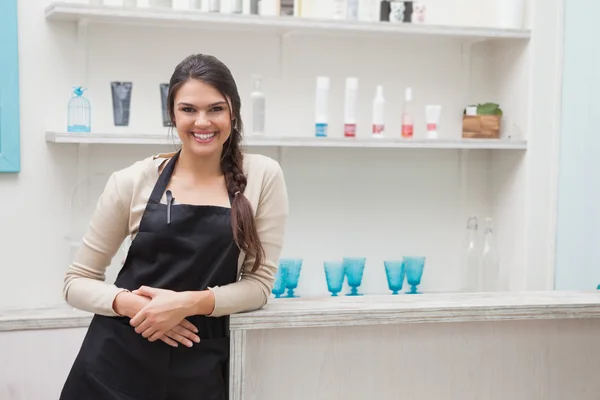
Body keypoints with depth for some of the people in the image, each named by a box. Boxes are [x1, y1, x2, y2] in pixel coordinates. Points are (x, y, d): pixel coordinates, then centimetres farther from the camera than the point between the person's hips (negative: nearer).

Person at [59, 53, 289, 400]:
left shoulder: (263, 176, -2)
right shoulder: (133, 181, -2)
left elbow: (259, 282, -2)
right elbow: (77, 281, 3)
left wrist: (189, 303, -17)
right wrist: (130, 303, -15)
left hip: (199, 370, 0)